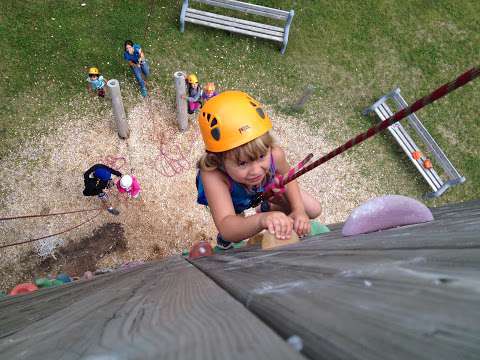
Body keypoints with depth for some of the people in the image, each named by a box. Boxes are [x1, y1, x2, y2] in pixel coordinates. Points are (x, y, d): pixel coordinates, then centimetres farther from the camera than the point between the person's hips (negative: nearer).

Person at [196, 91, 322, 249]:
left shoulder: (275, 154, -39)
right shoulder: (212, 175, -50)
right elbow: (226, 227, -60)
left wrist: (298, 209, -27)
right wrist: (261, 220, -79)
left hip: (264, 188, 3)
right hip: (224, 193, -2)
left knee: (313, 210, 4)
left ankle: (266, 208, 30)